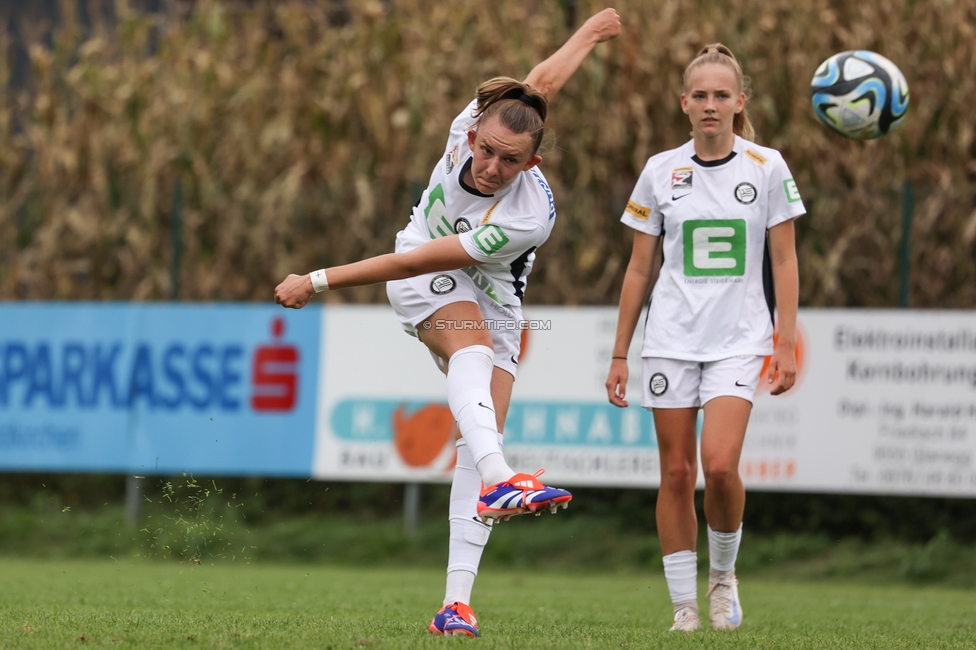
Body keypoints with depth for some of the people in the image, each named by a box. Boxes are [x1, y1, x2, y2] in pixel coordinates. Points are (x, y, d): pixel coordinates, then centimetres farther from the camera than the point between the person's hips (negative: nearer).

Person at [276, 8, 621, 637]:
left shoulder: (528, 219, -33)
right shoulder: (474, 123, -23)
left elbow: (417, 262, -32)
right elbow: (543, 80, -3)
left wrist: (319, 281, -28)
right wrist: (589, 34, 16)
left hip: (493, 302, -1)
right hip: (426, 286, 1)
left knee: (483, 437, -14)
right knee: (471, 345, -32)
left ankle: (457, 601, -16)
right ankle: (496, 480, -58)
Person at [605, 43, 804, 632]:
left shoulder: (766, 166, 1)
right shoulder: (661, 171, 5)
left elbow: (784, 261, 2)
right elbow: (639, 268, 10)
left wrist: (787, 345, -5)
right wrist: (619, 355, 7)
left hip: (740, 340, -2)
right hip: (672, 339, 2)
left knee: (720, 466, -18)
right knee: (677, 473, 1)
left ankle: (724, 576, 7)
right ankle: (684, 607, 9)